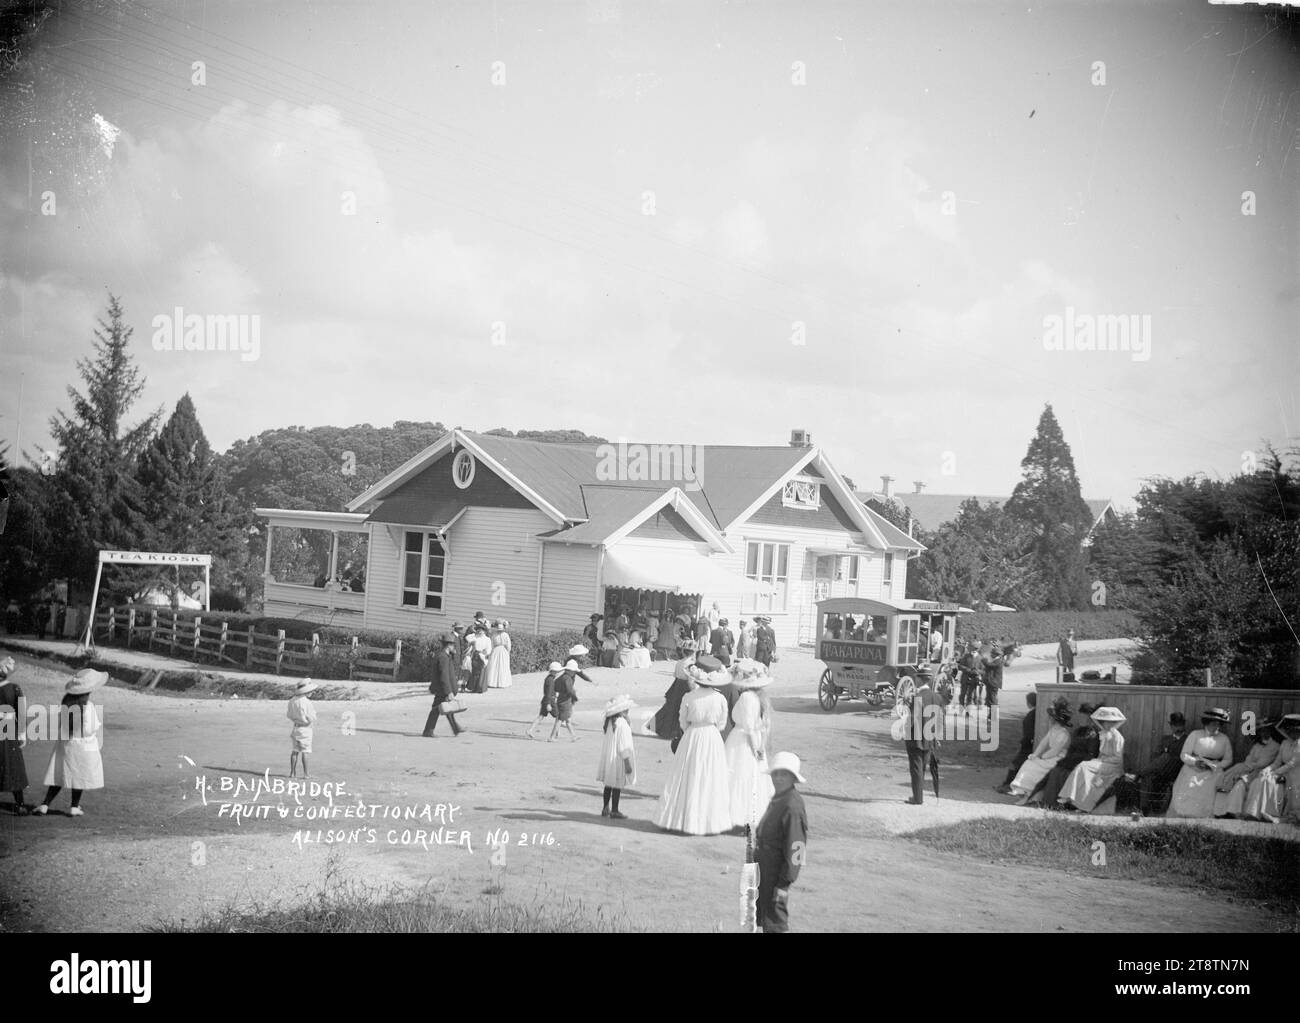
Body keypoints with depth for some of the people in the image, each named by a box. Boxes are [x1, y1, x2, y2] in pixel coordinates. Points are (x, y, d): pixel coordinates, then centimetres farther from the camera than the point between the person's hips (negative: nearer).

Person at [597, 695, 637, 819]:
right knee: (617, 785, -1)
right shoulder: (621, 724, -19)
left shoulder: (610, 723, 8)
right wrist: (627, 763, -17)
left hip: (608, 757, 9)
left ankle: (606, 808, 22)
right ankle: (614, 811, 3)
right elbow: (623, 745, -20)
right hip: (617, 759, -9)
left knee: (608, 784, 16)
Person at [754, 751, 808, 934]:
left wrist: (784, 883, -22)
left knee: (775, 923, -5)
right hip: (765, 868, 10)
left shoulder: (792, 807, -21)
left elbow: (794, 848, -23)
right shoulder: (777, 800, 10)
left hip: (777, 873, -10)